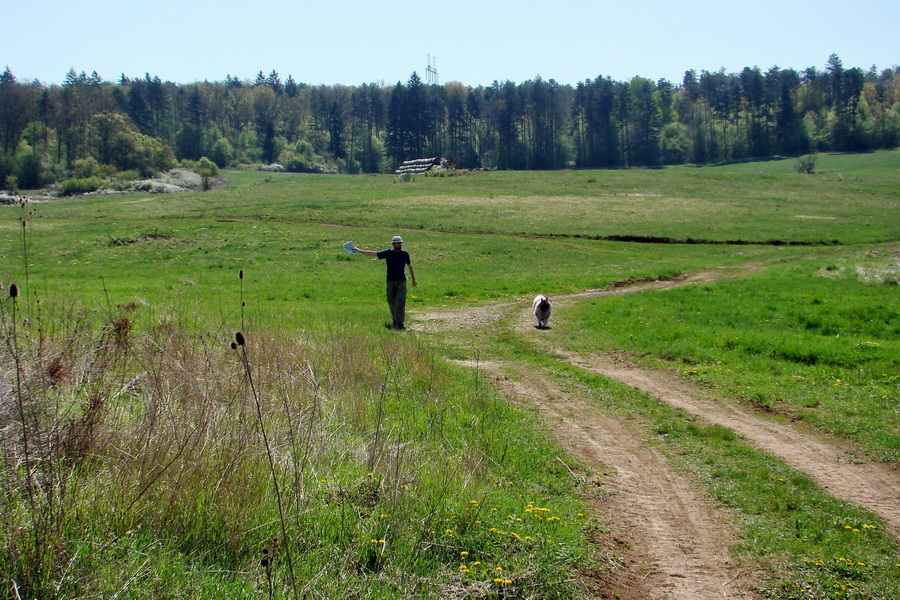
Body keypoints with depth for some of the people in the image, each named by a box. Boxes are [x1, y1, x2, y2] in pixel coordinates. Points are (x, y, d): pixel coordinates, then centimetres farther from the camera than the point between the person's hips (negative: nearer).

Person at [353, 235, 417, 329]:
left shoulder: (405, 254, 5)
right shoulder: (388, 252, 1)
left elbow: (410, 266, 16)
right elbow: (373, 254, 1)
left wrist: (414, 280, 21)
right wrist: (359, 251, -4)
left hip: (401, 281, -1)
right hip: (390, 281, 1)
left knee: (401, 302, -10)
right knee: (391, 301, 8)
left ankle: (400, 323, -12)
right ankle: (394, 320, 26)